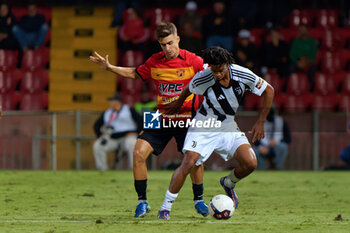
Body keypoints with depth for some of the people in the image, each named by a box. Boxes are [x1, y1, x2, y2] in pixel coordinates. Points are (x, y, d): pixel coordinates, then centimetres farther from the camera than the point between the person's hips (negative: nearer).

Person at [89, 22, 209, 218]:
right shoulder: (154, 62, 2)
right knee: (139, 153, -12)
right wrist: (109, 68, 13)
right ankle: (142, 201, 1)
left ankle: (199, 199, 15)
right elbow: (135, 74, 19)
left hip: (186, 119, -3)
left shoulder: (192, 61, -9)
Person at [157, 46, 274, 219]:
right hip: (203, 126, -2)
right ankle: (165, 208, -11)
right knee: (188, 163, -21)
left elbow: (268, 90, -3)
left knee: (250, 163, -17)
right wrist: (179, 103, 22)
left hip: (228, 127, 2)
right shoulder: (202, 79, -22)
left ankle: (228, 183, 17)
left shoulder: (242, 75, -19)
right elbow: (189, 89, 3)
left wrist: (260, 122, -3)